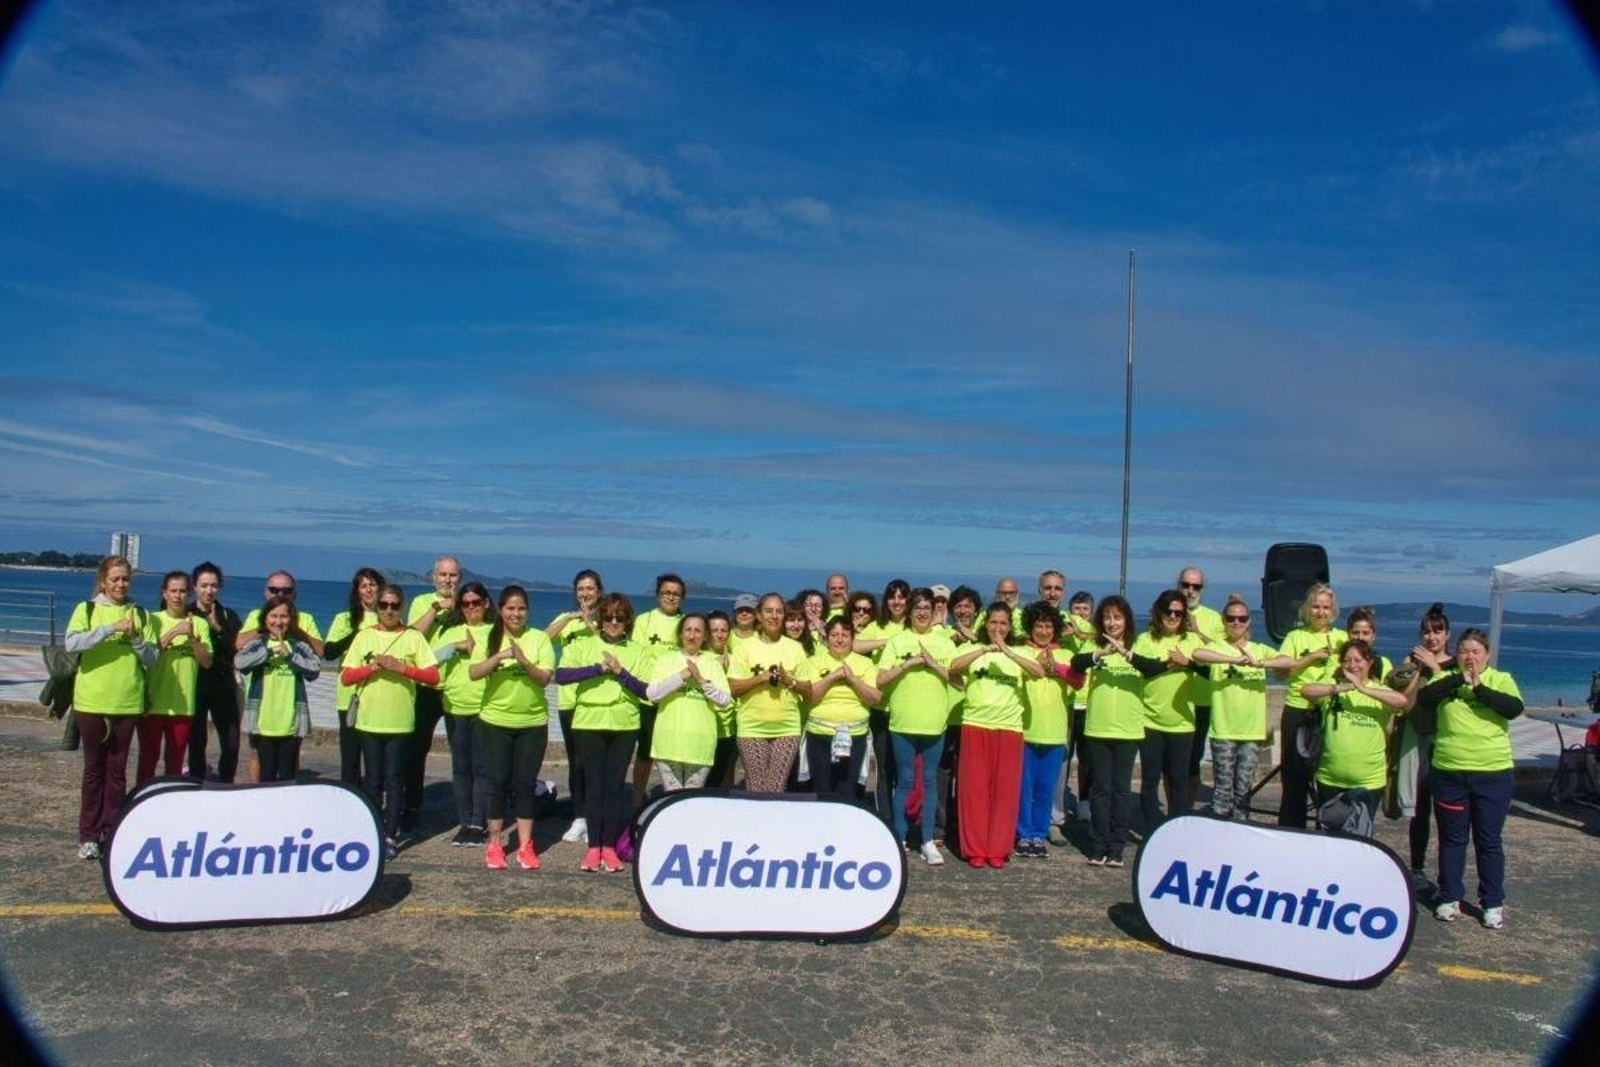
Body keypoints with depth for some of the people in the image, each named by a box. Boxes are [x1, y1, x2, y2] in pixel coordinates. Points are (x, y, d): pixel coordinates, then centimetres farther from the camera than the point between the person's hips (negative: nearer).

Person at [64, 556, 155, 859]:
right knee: (94, 768, 7)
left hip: (128, 703, 1)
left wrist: (135, 639, -13)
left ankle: (111, 833, 14)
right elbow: (71, 643, -15)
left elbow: (152, 658, 4)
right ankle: (88, 836, 15)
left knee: (117, 769, 6)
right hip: (91, 701, -1)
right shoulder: (87, 609, 3)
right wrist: (110, 628, -22)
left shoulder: (139, 614, 8)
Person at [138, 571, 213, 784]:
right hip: (153, 702, -1)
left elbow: (207, 662, 0)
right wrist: (174, 632, -18)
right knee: (148, 758, 4)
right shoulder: (153, 620, 1)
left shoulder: (199, 623, 5)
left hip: (183, 704, 1)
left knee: (176, 761, 9)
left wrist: (192, 638, -13)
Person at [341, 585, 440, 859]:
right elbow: (346, 677, 3)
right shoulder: (364, 637, 6)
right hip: (369, 720, 2)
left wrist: (401, 667, -15)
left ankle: (391, 836, 8)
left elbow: (433, 676, -4)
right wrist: (373, 667, -12)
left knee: (395, 779, 2)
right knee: (372, 779, 7)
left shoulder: (414, 638, 1)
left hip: (400, 721, -1)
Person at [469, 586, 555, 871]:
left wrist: (524, 661, -27)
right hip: (495, 721, 0)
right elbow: (473, 673, -13)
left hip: (533, 723, 0)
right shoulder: (488, 638, -1)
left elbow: (545, 678, -10)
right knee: (496, 782, 5)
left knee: (526, 783, 5)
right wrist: (499, 656, -27)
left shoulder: (539, 638, -3)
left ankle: (525, 845, 13)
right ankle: (494, 843, 17)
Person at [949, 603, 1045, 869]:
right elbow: (953, 667, -15)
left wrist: (1007, 652, -23)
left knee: (1005, 789, 2)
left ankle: (998, 849, 12)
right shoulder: (974, 650, 5)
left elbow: (1039, 672, -13)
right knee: (974, 788, 1)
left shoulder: (1019, 653, 7)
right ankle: (974, 849, 9)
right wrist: (985, 649, -25)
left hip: (1009, 728, 1)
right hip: (975, 726, -1)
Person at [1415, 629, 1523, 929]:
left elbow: (1514, 708, -14)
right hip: (1449, 772, 1)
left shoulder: (1500, 679, 4)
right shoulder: (1446, 678, 5)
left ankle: (1493, 904, 19)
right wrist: (1458, 678, -19)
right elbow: (1423, 698, -14)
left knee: (1489, 841, 7)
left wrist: (1479, 688, -21)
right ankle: (1449, 898, 22)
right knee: (1451, 839, 11)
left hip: (1493, 772, -1)